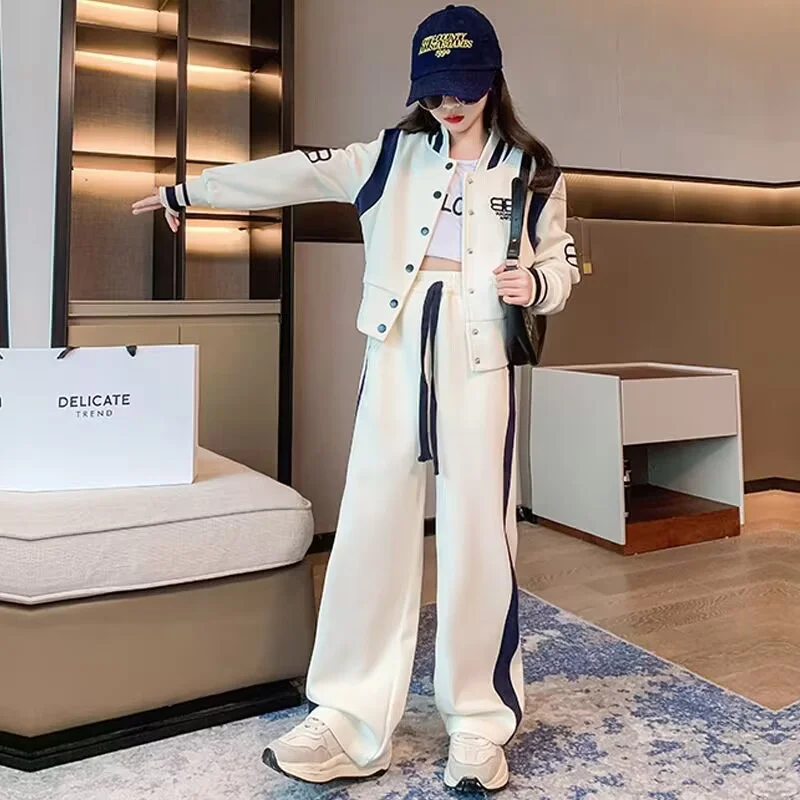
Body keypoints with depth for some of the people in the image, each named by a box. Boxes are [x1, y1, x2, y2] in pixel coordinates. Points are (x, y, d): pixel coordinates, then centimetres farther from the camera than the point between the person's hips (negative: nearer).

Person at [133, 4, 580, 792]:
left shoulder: (532, 169, 9)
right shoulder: (391, 153, 13)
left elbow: (560, 259, 14)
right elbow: (297, 174, 13)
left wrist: (536, 285, -9)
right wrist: (189, 190, 15)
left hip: (479, 359, -1)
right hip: (396, 352, 2)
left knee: (477, 537, -1)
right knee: (371, 528, 0)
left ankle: (480, 724, 14)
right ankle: (349, 719, 10)